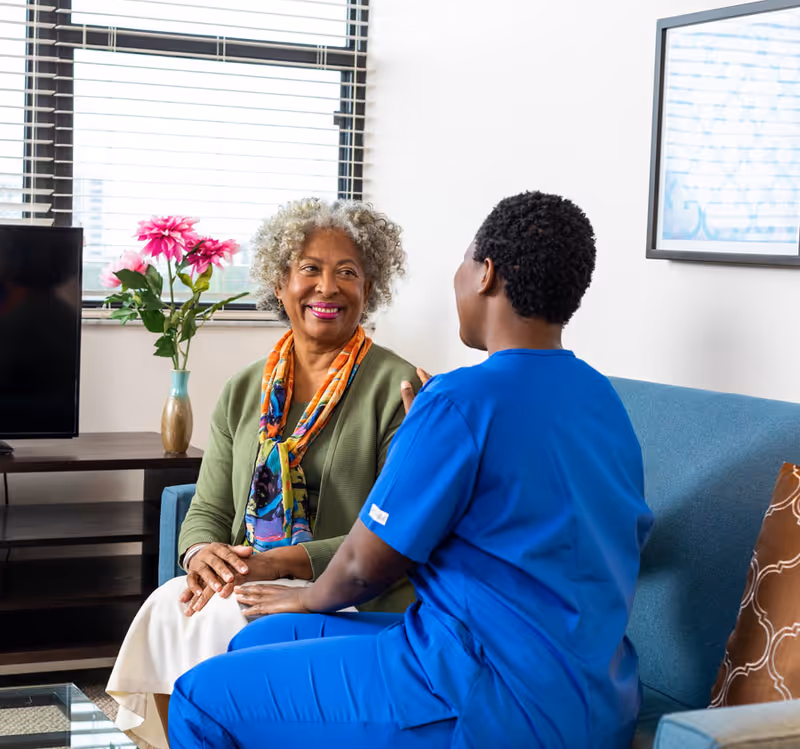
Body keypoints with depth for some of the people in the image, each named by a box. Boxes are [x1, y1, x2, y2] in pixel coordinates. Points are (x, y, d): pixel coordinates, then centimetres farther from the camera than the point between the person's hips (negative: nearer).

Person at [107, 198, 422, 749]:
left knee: (222, 620, -29)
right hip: (244, 582, 5)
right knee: (167, 608, -24)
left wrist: (280, 562, -18)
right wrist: (204, 552, -10)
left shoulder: (397, 388, -4)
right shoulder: (243, 392, 14)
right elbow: (208, 511, 15)